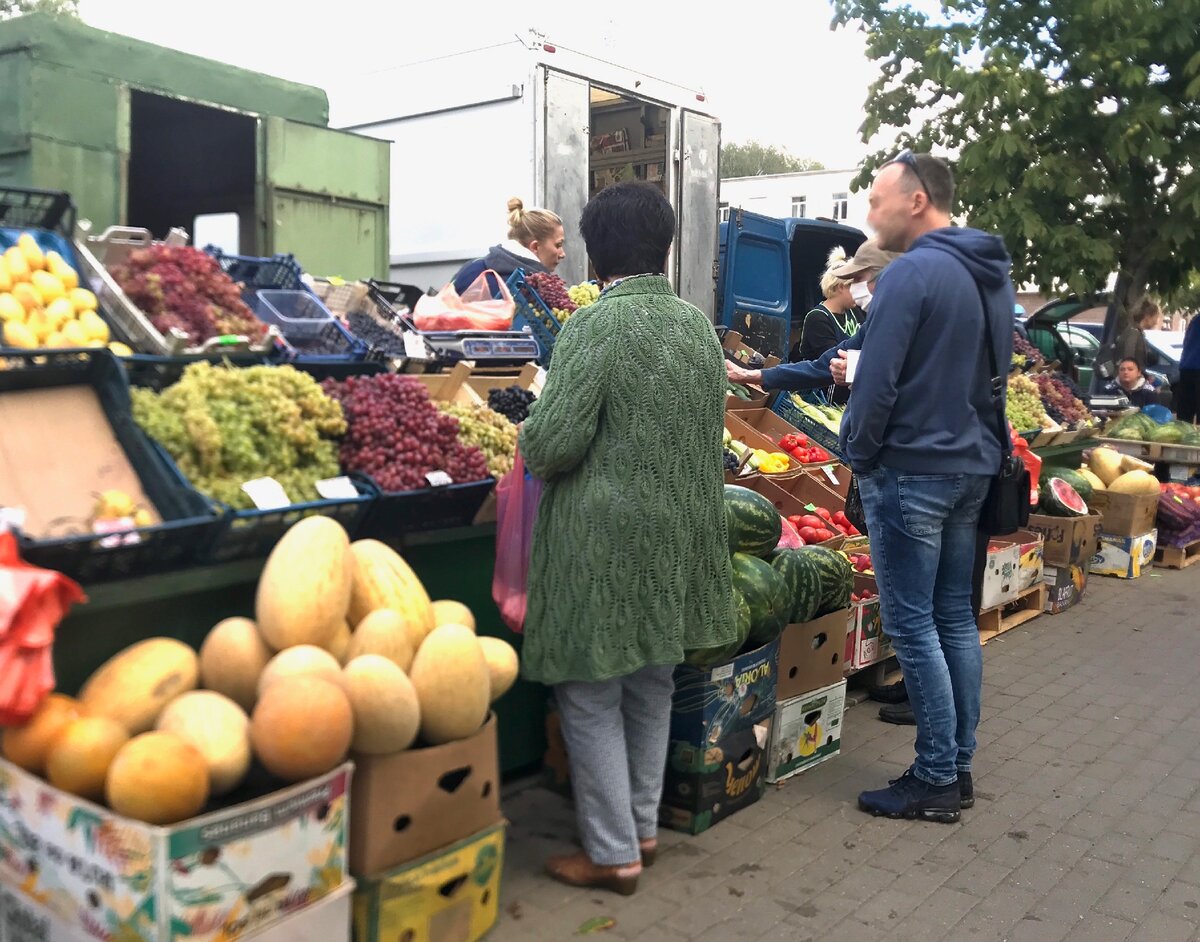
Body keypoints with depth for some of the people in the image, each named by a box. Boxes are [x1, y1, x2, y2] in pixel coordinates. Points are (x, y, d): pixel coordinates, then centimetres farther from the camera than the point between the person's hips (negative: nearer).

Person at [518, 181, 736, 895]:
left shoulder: (594, 327, -15)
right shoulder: (699, 326, 5)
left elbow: (552, 445, -18)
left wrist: (531, 435, 3)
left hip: (605, 545, -7)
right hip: (681, 539, 7)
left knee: (592, 699, 7)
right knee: (653, 689, 20)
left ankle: (615, 855, 16)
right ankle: (644, 828, 34)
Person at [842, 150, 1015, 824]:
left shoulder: (912, 273, -16)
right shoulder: (992, 273, 12)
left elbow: (877, 382, -18)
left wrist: (857, 456, -6)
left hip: (912, 472, -9)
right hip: (973, 465, 9)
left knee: (913, 628, -1)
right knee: (956, 619, 14)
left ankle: (936, 782, 8)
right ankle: (959, 768, 24)